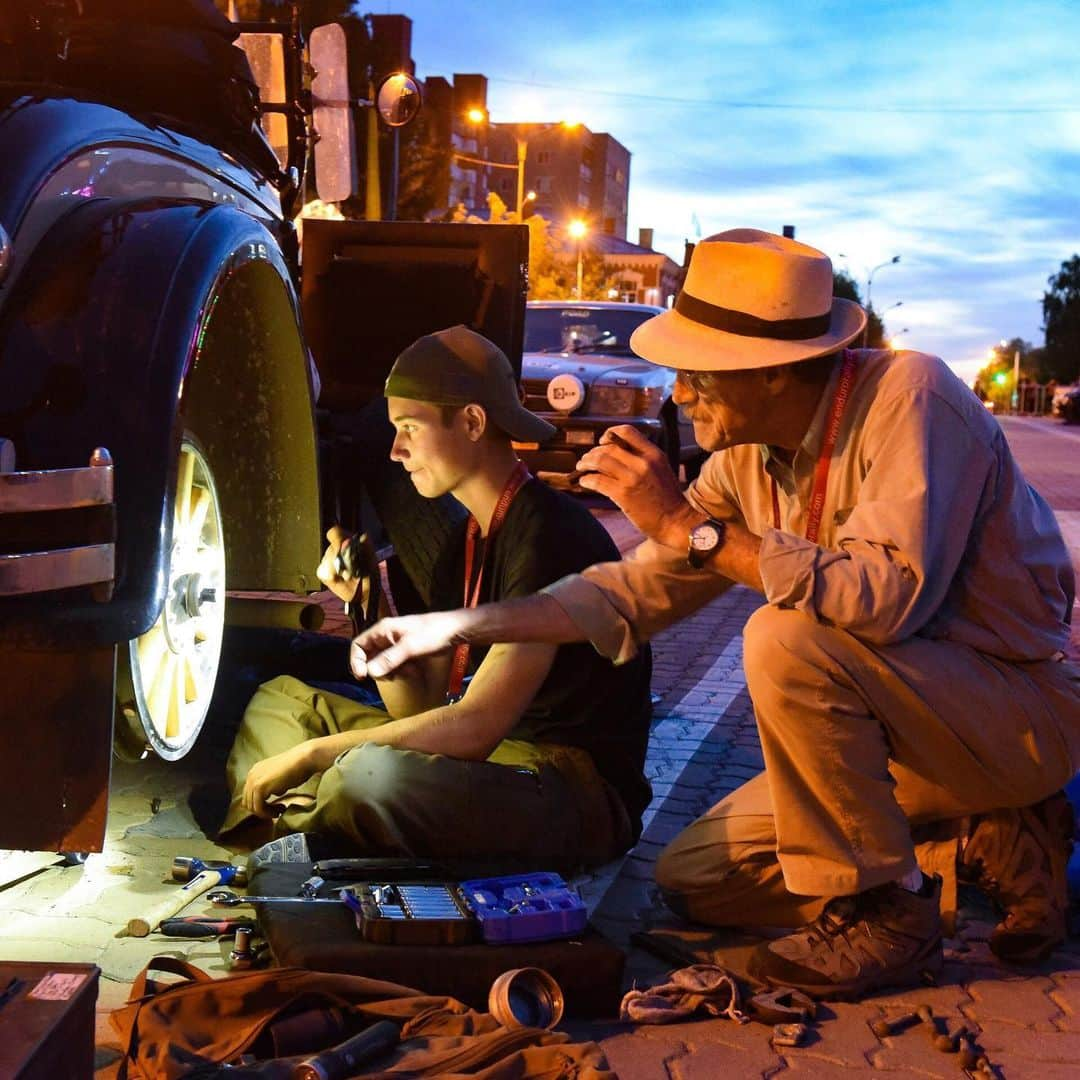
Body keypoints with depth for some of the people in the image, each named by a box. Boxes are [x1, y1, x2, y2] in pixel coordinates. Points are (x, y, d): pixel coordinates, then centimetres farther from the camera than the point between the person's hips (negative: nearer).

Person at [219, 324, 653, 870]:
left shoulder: (549, 537, -19)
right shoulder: (468, 541, 11)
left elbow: (474, 727, -26)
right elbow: (420, 707, 9)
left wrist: (308, 753, -20)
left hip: (582, 801, -9)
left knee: (373, 774, -36)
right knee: (281, 701, 13)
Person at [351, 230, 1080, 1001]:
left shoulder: (909, 397, -23)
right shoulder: (749, 457, -1)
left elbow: (892, 593, -37)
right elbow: (641, 590, 6)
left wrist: (690, 525, -32)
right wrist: (459, 627, 0)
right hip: (901, 729, 8)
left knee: (786, 641, -31)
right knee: (692, 878, 6)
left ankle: (882, 911, -13)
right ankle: (991, 846, 6)